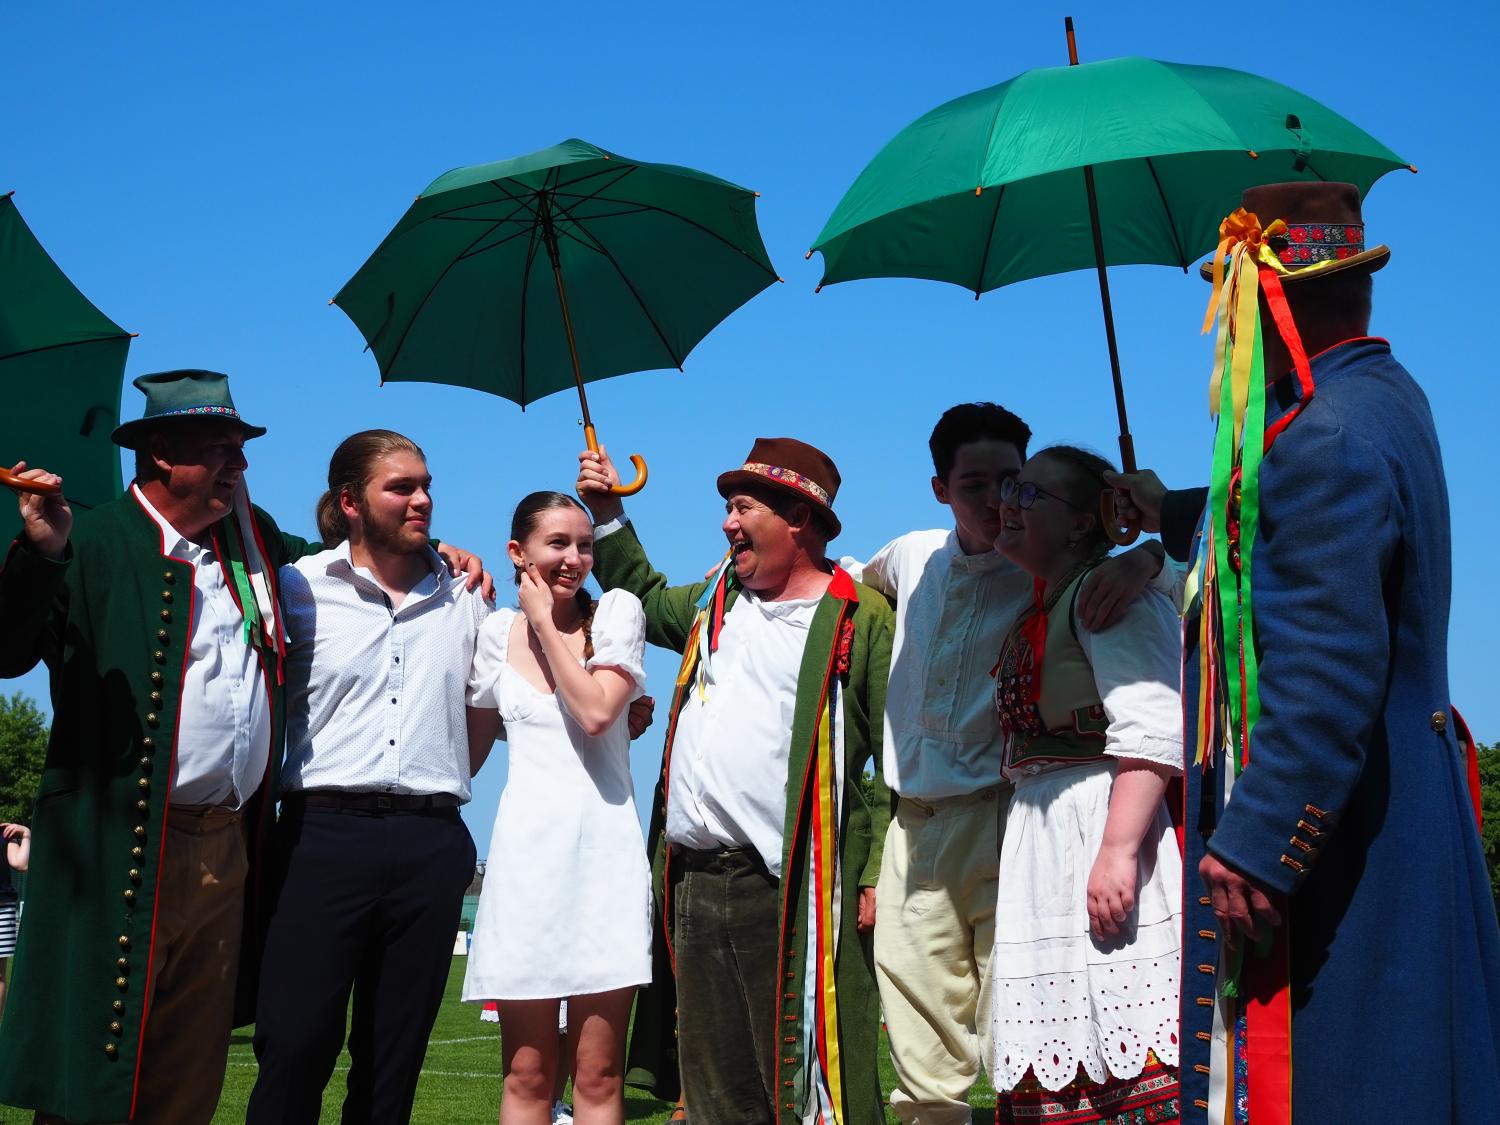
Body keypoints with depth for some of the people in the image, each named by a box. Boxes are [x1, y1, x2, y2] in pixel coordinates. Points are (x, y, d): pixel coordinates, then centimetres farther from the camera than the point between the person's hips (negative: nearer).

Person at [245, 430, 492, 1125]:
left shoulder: (463, 597, 13)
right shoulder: (299, 586, 4)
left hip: (431, 844, 3)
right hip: (325, 833, -3)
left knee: (393, 1061, 9)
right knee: (294, 1049, -7)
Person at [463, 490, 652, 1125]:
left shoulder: (616, 611, 3)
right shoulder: (497, 631, 9)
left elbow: (595, 711, -12)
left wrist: (546, 622, -5)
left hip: (605, 844, -1)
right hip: (528, 846, 2)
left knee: (598, 1074, 1)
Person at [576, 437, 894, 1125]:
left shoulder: (861, 617, -2)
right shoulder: (715, 600, 19)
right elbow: (644, 598, 40)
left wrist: (880, 876, -14)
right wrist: (607, 513, 31)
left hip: (788, 890, -7)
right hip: (693, 885, 7)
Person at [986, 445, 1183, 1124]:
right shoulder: (1036, 615, 21)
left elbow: (1151, 730, -20)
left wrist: (1117, 850, -27)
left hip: (1097, 823, -9)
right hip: (1041, 837, 10)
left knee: (1119, 1059, -13)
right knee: (1056, 1063, 9)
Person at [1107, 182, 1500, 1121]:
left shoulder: (1325, 437, -21)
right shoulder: (1390, 397, 11)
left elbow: (1329, 675, -26)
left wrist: (1255, 846, -24)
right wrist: (1170, 513, 39)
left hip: (1323, 834, -10)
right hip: (1403, 814, 10)